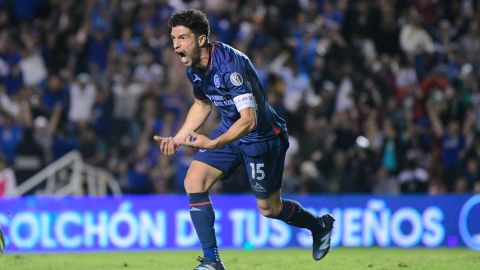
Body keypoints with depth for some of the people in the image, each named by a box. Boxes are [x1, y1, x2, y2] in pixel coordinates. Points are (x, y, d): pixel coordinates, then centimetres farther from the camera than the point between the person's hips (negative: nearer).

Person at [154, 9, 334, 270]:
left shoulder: (229, 65, -33)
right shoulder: (193, 67, -6)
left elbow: (249, 120, -38)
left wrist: (212, 144, -49)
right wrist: (177, 139, 8)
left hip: (262, 136, -7)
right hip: (230, 130, 7)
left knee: (269, 208, 6)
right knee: (193, 182, -10)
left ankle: (319, 225, 37)